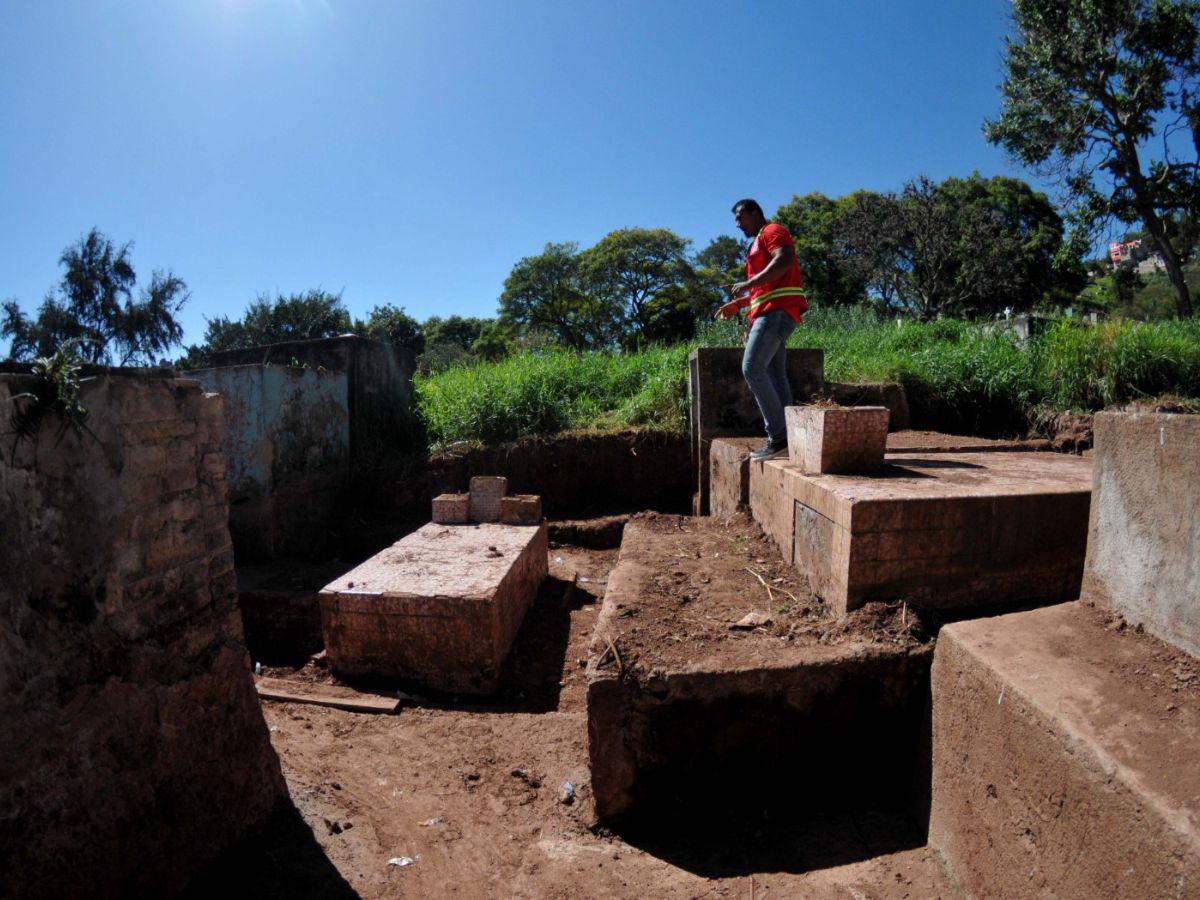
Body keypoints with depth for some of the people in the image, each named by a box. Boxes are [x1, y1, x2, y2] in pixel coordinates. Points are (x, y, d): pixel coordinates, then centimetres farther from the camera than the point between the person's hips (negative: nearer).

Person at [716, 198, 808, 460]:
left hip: (776, 311, -10)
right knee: (774, 376, 3)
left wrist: (747, 283, -22)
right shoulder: (758, 244, 30)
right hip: (770, 313, 10)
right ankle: (783, 437, 0)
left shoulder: (772, 231, 1)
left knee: (752, 368, -19)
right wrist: (737, 304, 25)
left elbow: (784, 260, -19)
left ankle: (777, 435, -20)